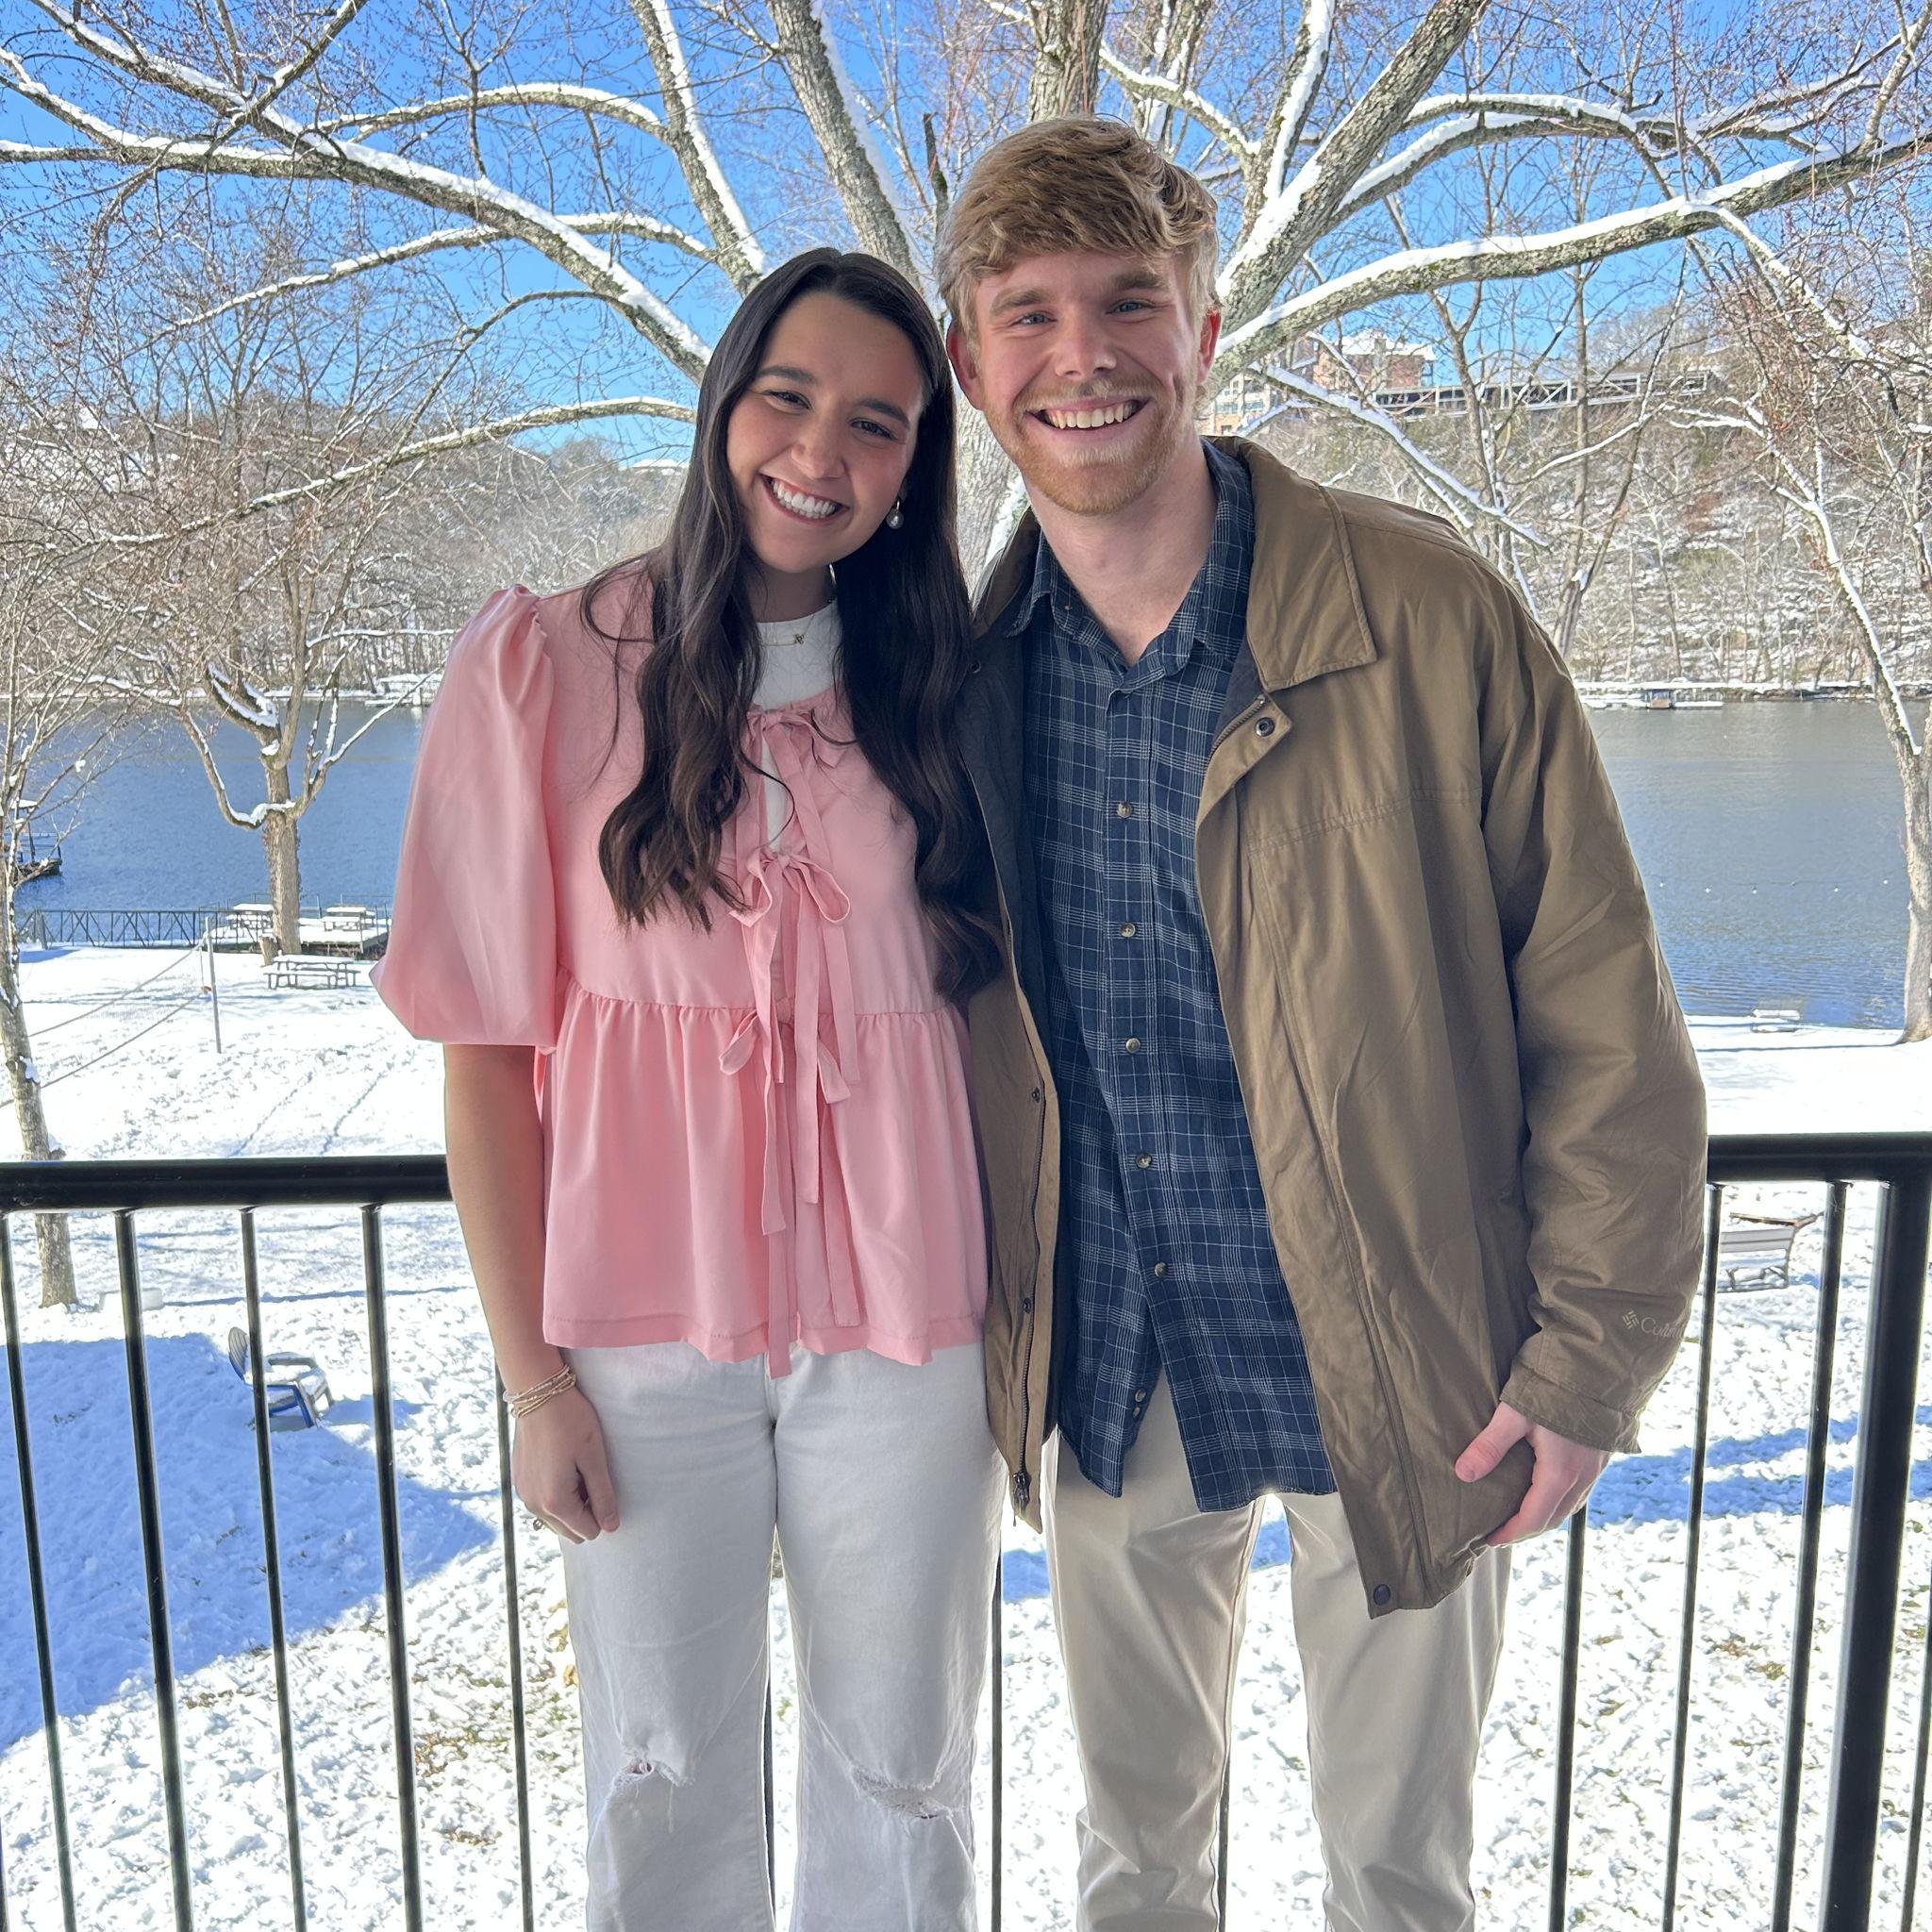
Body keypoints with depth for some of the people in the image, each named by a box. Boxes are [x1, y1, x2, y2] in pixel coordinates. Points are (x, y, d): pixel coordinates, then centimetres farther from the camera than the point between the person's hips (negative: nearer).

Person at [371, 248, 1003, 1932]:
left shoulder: (938, 687, 3)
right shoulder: (542, 666, -5)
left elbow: (991, 1002, 6)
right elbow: (487, 1045, -4)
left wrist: (1012, 1308, 1)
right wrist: (531, 1369, -4)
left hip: (902, 1329, 2)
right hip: (646, 1338, -1)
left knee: (903, 1770, 16)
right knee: (665, 1785, 15)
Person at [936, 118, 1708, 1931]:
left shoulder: (1429, 617, -15)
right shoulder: (966, 670, -2)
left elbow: (1602, 1016, -10)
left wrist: (1588, 1360, -9)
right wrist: (983, 1333, 8)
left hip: (1393, 1373, -3)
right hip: (1104, 1375, 3)